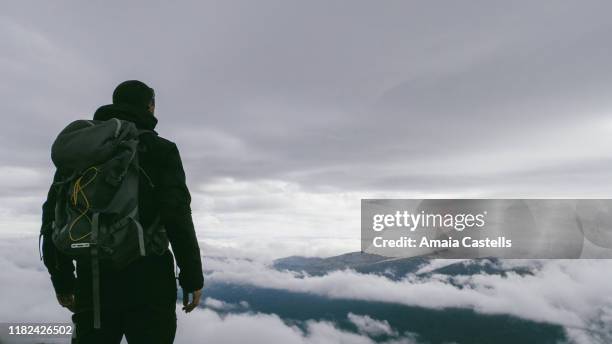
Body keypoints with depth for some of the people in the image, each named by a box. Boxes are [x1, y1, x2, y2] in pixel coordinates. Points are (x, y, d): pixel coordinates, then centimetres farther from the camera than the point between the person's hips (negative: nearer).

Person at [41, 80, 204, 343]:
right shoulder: (160, 149, -3)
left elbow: (54, 217, 10)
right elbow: (177, 215, -13)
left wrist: (62, 281, 17)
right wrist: (193, 279, -7)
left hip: (93, 283, 5)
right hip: (147, 283, -4)